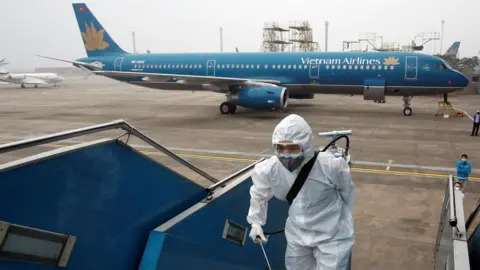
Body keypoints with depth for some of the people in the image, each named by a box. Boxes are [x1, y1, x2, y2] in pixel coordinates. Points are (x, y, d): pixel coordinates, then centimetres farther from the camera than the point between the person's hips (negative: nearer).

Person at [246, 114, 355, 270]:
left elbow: (346, 190, -6)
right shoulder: (269, 169, -22)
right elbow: (259, 193, 3)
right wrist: (256, 221, 1)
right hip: (298, 233, 4)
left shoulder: (329, 165, -30)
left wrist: (342, 217, 9)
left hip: (331, 235, -4)